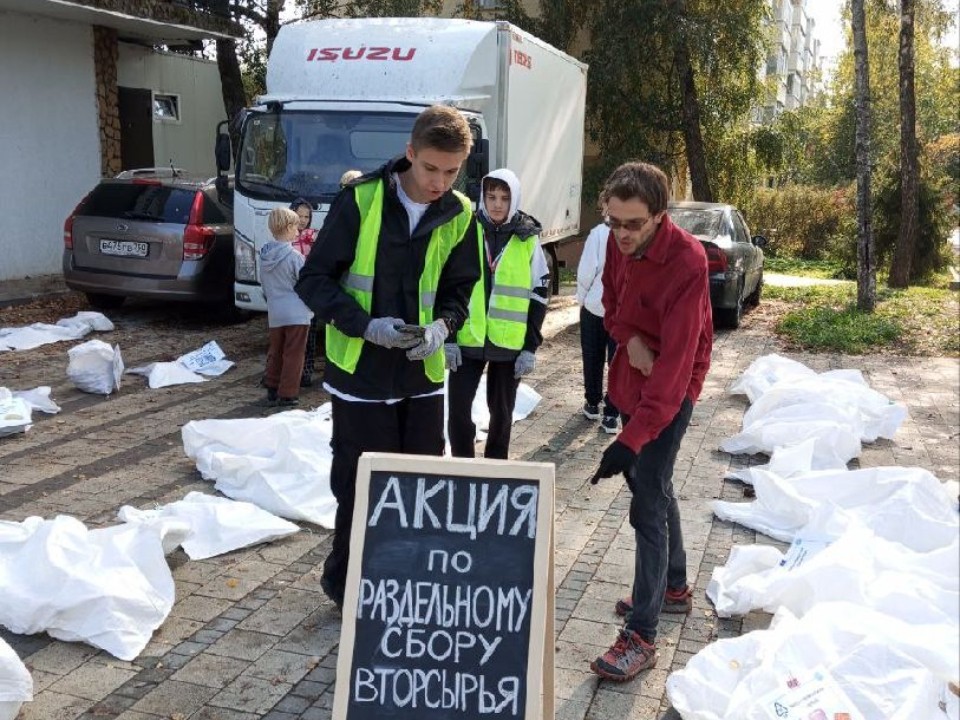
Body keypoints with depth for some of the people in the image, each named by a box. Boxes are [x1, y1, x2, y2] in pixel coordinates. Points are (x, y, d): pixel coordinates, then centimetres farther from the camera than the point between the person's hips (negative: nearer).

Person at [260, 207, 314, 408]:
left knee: (275, 352, 17)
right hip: (296, 313, -6)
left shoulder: (264, 255, 4)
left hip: (274, 313, 6)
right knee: (293, 355, 2)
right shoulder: (294, 256, -15)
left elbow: (264, 284, 13)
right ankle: (287, 395, 5)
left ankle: (272, 390, 23)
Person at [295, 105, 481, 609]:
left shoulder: (459, 217, 1)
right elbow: (314, 280, -7)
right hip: (361, 375, -4)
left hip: (423, 377, 4)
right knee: (360, 490, 4)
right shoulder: (361, 200, -11)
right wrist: (365, 325, -21)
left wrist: (442, 326, -12)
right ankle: (347, 586, 26)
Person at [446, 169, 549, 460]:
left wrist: (531, 347, -3)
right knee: (458, 408, 0)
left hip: (509, 343, 0)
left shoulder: (528, 239, 0)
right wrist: (448, 336, -5)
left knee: (501, 411, 11)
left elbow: (538, 296, 2)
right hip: (467, 339, 0)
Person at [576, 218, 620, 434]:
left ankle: (592, 403, 30)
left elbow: (587, 271, -11)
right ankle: (612, 415, 7)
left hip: (595, 306, -1)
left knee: (593, 359, 17)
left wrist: (582, 298, 4)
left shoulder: (599, 232, -13)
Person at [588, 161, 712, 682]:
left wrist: (631, 438, -37)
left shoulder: (687, 262, -27)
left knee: (647, 505, -10)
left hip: (671, 390, -8)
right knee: (651, 482, 20)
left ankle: (641, 637, -1)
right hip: (632, 376, 8)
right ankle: (674, 585, 40)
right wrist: (629, 339, -9)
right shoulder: (620, 243, -5)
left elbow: (675, 362, -31)